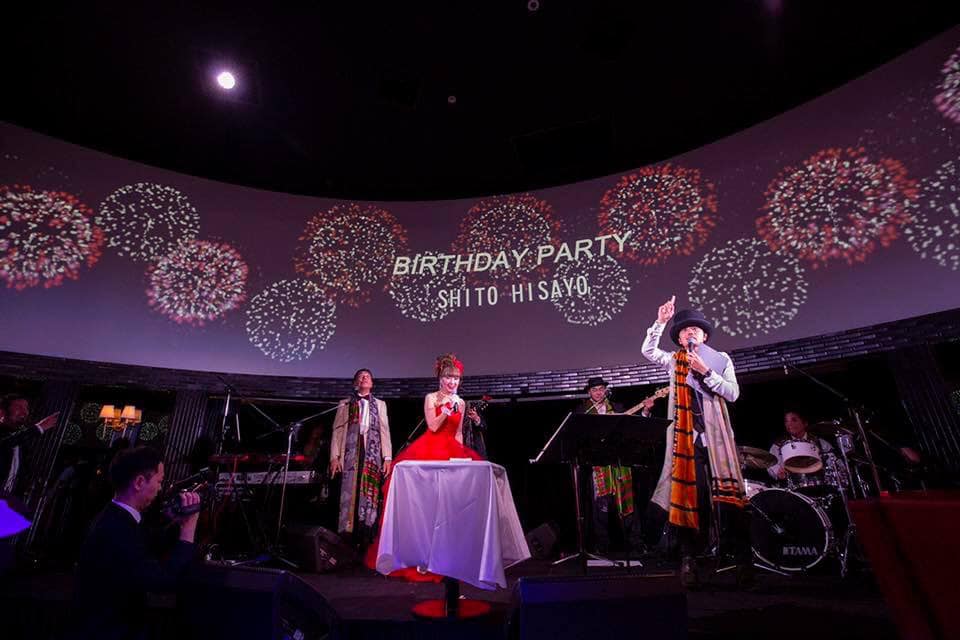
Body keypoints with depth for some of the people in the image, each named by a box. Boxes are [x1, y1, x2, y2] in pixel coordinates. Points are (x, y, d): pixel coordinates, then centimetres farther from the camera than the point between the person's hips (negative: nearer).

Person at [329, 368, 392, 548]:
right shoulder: (345, 404, 14)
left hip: (373, 455, 0)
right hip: (351, 454, 0)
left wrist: (387, 457, 0)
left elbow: (384, 431, 8)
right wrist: (335, 456, -4)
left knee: (370, 496, -2)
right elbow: (337, 430, 7)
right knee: (350, 495, -2)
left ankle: (366, 542, 5)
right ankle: (347, 542, 7)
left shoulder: (380, 404, 15)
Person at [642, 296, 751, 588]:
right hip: (686, 440, 0)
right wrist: (660, 322, -13)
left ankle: (744, 561, 8)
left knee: (728, 499, -4)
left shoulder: (721, 359, 10)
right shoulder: (674, 361, 11)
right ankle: (688, 561, 10)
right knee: (690, 499, 2)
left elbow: (733, 393, 0)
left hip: (717, 440, 0)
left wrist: (705, 372, -11)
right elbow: (648, 351, -5)